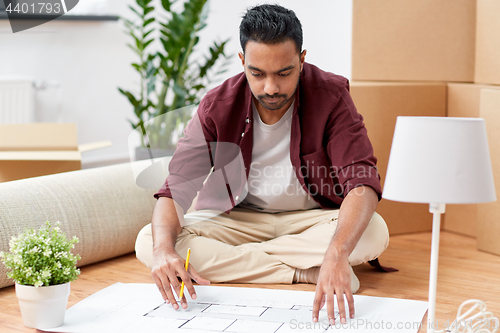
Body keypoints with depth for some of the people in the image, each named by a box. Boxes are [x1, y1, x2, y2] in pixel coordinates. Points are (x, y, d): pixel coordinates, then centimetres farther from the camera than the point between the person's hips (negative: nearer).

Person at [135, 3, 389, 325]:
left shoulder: (331, 96, -19)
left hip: (311, 219, -1)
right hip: (238, 218, 2)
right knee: (148, 244, -24)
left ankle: (228, 258, -20)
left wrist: (336, 254, -50)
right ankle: (306, 272, -22)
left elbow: (363, 182, -30)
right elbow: (176, 189, -18)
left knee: (375, 232, -33)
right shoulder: (217, 106, -15)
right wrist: (164, 250, -41)